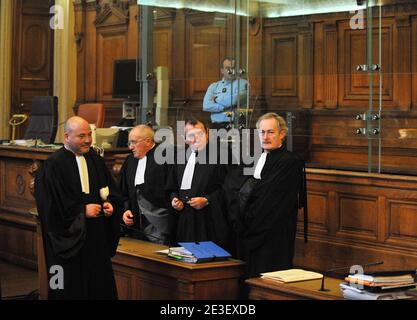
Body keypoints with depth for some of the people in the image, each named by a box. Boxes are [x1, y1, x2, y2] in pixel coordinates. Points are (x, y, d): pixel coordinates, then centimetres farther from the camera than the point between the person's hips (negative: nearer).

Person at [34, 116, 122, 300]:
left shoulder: (95, 159, 9)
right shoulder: (53, 164, -9)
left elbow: (112, 192, 15)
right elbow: (50, 205, -13)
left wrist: (111, 205, -7)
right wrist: (83, 211, -14)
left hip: (98, 237, 5)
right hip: (69, 240, -5)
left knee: (100, 286, 8)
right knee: (72, 289, 2)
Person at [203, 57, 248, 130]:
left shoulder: (241, 83, 7)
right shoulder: (213, 86, 16)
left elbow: (233, 101, -9)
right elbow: (206, 106, 1)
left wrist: (216, 99, 5)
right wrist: (224, 108, -8)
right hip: (216, 126, 3)